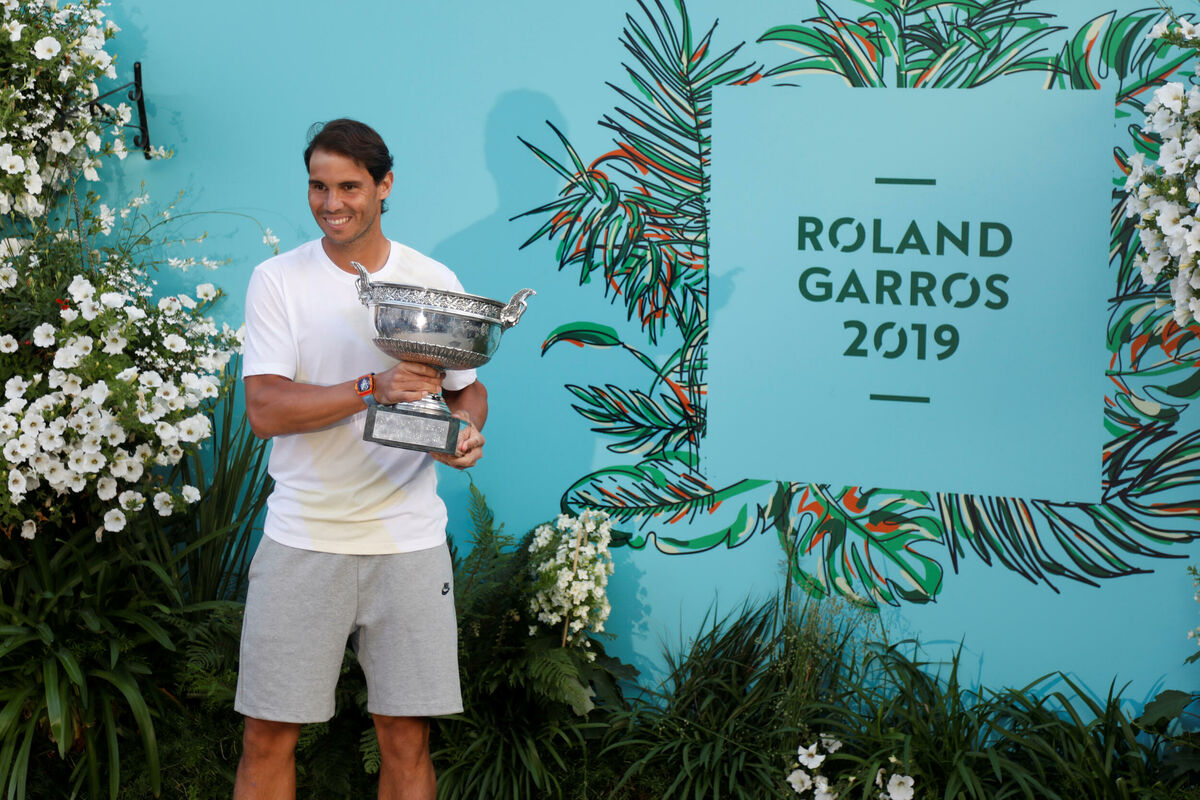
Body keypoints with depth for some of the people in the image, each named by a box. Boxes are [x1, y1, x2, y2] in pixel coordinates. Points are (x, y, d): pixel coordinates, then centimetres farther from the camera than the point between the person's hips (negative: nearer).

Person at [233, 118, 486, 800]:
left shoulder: (435, 281, 6)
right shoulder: (278, 280, 0)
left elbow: (468, 388, 15)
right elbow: (265, 409, -9)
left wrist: (468, 429, -8)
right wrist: (376, 388, -19)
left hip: (408, 535, 1)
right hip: (303, 537, -1)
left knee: (408, 739, 3)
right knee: (268, 736, 1)